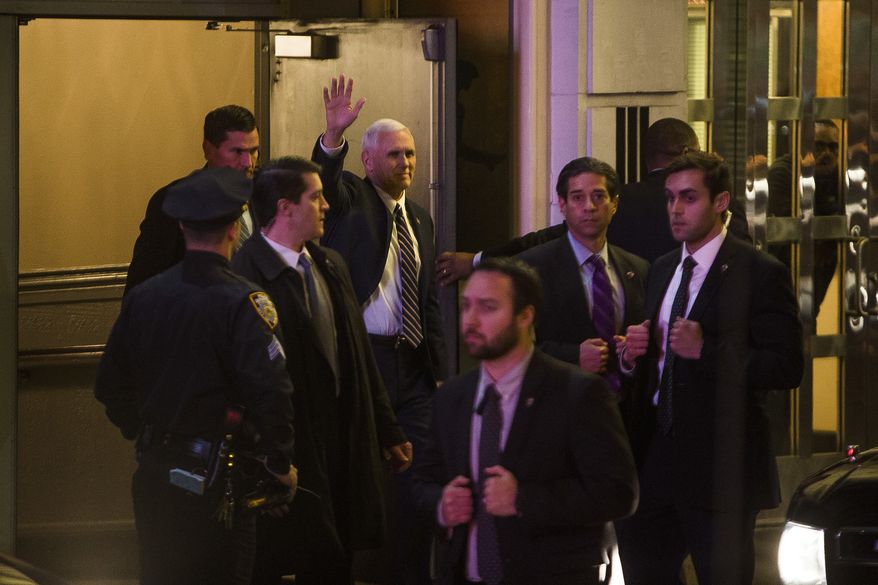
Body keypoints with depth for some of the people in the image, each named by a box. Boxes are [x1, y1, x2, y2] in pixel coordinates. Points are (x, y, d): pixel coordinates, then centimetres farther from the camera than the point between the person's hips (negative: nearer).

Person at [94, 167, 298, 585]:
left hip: (153, 473, 5)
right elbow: (270, 391, -23)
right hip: (214, 482, -5)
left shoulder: (143, 297, 0)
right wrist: (280, 463, -9)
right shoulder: (241, 302, -16)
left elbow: (111, 387, 8)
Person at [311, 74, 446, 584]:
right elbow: (323, 181, -25)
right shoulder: (349, 199, 0)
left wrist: (438, 370, 15)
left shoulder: (421, 219, 17)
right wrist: (334, 135, -44)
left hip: (413, 368, 5)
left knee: (419, 480, 4)